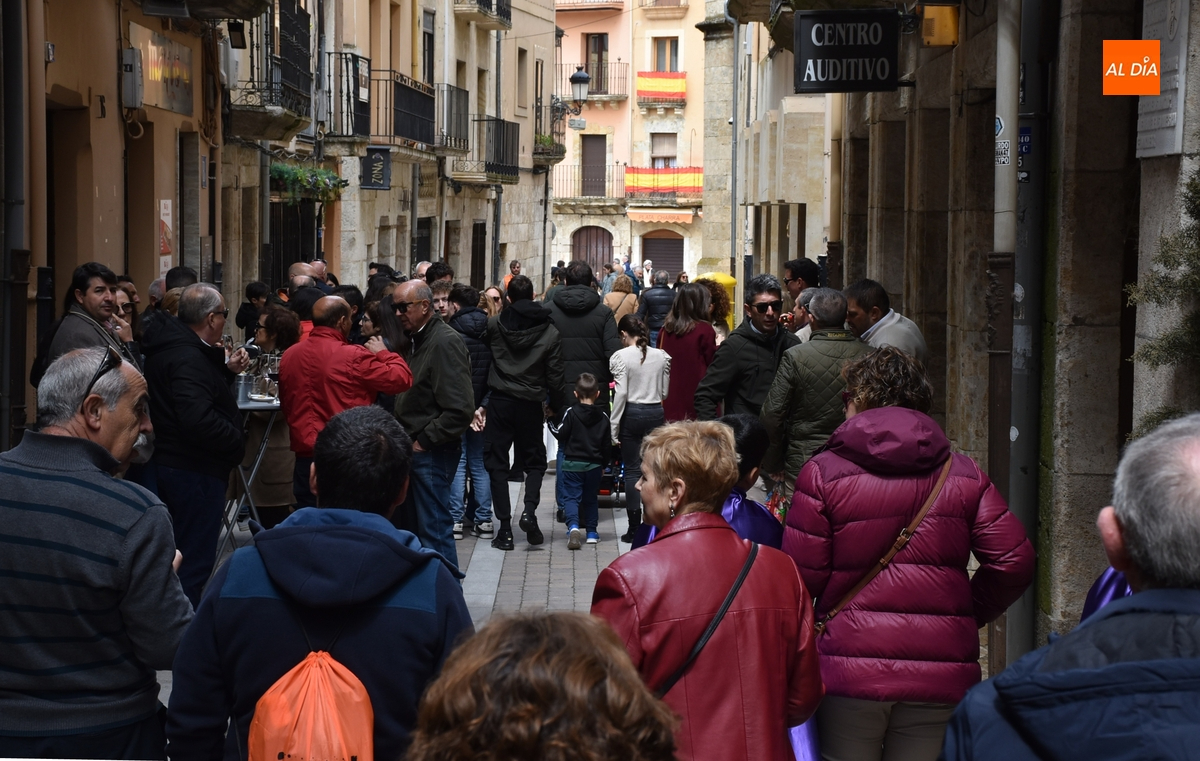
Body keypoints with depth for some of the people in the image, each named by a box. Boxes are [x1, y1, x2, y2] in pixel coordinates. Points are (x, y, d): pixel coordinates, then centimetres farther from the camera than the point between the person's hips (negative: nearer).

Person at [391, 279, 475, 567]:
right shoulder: (417, 340, 15)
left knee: (435, 530, -7)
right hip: (415, 448, 10)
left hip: (432, 454, -10)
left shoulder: (445, 343, -16)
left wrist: (425, 441, -16)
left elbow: (460, 410, -23)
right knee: (415, 525, 15)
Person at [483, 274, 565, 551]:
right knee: (534, 461, 16)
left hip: (499, 401, -1)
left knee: (497, 463, 6)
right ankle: (529, 509, -8)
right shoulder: (550, 332, -3)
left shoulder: (495, 324, -3)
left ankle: (505, 528, 1)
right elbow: (554, 376, -1)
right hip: (530, 405, 1)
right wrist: (555, 406, 12)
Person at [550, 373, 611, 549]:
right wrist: (603, 464, 20)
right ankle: (592, 531, 18)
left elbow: (560, 434, -8)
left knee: (571, 497, -2)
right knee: (591, 498, 16)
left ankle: (573, 526, -25)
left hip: (572, 463, -3)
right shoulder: (603, 417, 3)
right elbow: (606, 444, 8)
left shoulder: (570, 413, -9)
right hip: (594, 465, 3)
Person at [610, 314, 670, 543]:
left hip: (632, 413, -3)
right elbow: (665, 391, 5)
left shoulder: (622, 356, -8)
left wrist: (614, 427, -7)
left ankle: (634, 528, 2)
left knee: (632, 470, 3)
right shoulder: (661, 356, 3)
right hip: (656, 413, 3)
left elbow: (621, 393, -11)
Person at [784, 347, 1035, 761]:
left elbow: (802, 576, -6)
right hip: (941, 678, 2)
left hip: (849, 671, -2)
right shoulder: (963, 475, 5)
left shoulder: (823, 472, -3)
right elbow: (1014, 562, 0)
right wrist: (968, 614, 14)